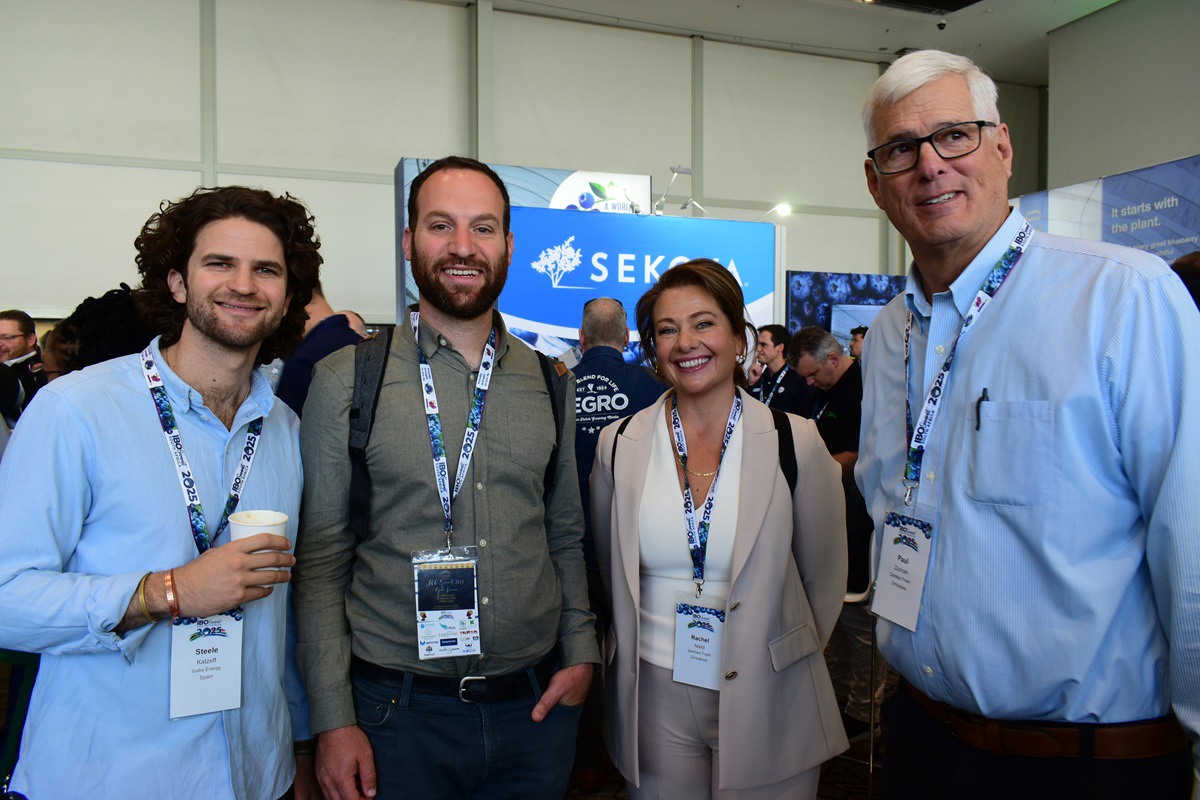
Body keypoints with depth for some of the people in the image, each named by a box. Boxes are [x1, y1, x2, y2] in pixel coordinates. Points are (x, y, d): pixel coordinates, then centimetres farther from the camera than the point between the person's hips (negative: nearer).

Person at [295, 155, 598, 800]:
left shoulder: (551, 383, 4)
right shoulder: (346, 379, -6)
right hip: (399, 712, -3)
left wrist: (580, 651, 3)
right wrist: (333, 721, -8)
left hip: (536, 704, 3)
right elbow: (320, 561, -6)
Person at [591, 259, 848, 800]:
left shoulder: (796, 442, -7)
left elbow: (825, 579, 3)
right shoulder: (618, 445, -2)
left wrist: (787, 662, 7)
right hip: (653, 700, 1)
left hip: (768, 706, -1)